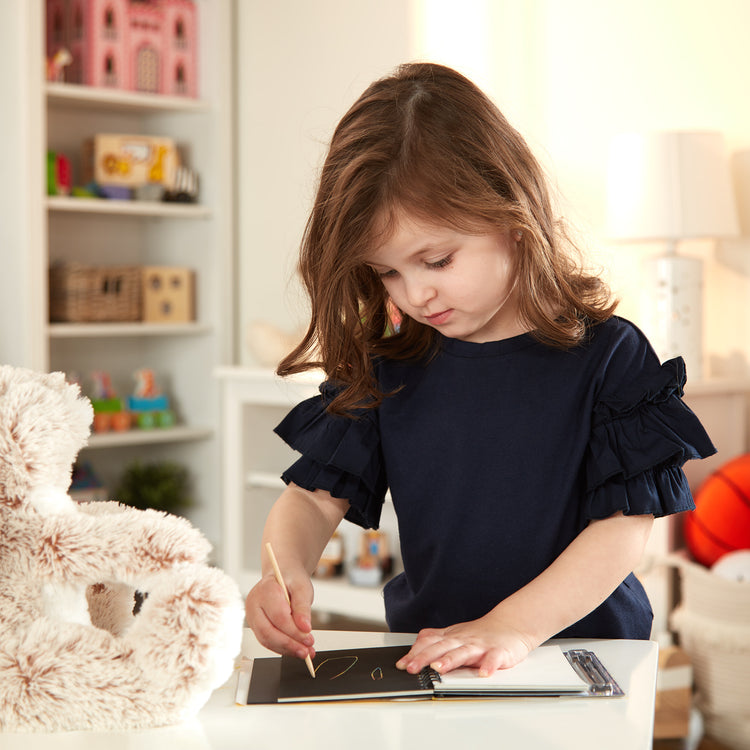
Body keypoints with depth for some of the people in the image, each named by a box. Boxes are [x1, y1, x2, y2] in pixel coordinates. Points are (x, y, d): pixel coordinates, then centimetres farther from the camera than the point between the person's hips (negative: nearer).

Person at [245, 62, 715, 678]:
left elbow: (627, 527, -9)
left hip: (580, 644, -1)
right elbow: (314, 495, 5)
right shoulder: (386, 369, 6)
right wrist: (284, 572, -17)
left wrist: (513, 626, -20)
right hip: (428, 657, 2)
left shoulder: (606, 356, -5)